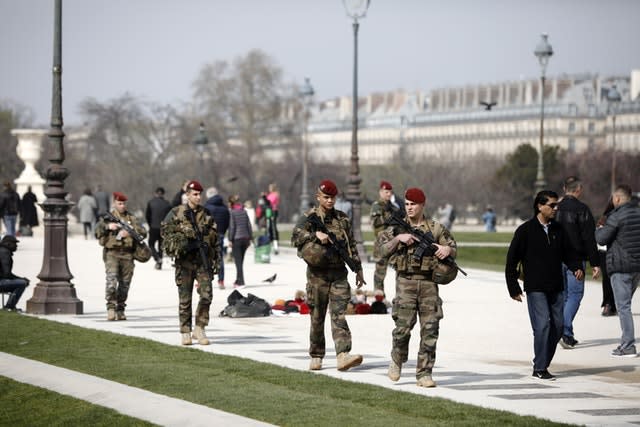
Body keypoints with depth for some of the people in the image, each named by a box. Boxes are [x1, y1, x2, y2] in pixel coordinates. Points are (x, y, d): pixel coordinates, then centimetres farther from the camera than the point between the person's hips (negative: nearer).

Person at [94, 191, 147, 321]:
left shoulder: (131, 218, 14)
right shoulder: (108, 217, 9)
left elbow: (143, 232, 6)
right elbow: (97, 231, -2)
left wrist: (130, 232, -11)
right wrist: (107, 226, -20)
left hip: (127, 254, 3)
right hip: (112, 253, -3)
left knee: (124, 284, 5)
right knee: (112, 279, -19)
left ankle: (120, 309, 15)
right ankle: (111, 307, -18)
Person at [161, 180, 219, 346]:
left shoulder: (206, 215, 10)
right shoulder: (176, 213, 2)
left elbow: (214, 239, 15)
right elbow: (166, 231, 2)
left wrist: (215, 260, 11)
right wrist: (179, 242, -11)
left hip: (203, 261, 2)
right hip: (184, 260, -2)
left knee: (206, 295, -10)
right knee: (185, 299, 2)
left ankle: (200, 328, 3)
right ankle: (185, 332, 11)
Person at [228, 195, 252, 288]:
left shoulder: (232, 212, -8)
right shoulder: (244, 211, 8)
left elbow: (232, 227, -11)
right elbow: (249, 225, 9)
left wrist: (230, 240, -7)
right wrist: (250, 238, 14)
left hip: (236, 239, -6)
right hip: (245, 238, 6)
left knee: (238, 261, -4)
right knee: (240, 261, 16)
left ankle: (241, 282, -7)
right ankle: (238, 280, 24)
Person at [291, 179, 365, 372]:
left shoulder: (342, 219, 11)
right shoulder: (309, 218, -1)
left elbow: (351, 245, 17)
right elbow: (295, 238, -16)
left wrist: (358, 269, 16)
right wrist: (315, 235, -29)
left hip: (339, 273, 2)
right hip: (317, 273, -2)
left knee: (339, 315, -10)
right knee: (317, 317, 6)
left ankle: (343, 356, -22)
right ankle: (316, 356, 17)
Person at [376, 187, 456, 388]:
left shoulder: (436, 228, 10)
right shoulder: (397, 227, 8)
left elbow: (453, 248, 13)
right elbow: (382, 249, 0)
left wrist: (448, 250, -10)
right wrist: (398, 238, -14)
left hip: (428, 282, 1)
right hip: (406, 281, -1)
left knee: (430, 329, -2)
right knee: (403, 326, -10)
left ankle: (424, 373, 4)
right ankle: (397, 360, 18)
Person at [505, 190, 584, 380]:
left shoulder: (558, 230, 10)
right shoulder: (525, 231, -4)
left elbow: (568, 253, 18)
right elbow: (511, 261, -1)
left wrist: (576, 267, -3)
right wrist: (514, 288, -3)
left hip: (556, 288, 6)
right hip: (535, 288, -6)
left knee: (557, 326, 5)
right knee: (543, 325, -14)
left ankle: (542, 363, 19)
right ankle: (539, 369, -7)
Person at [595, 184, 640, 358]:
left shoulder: (617, 216, -13)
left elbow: (601, 239, -12)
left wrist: (599, 230, 10)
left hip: (620, 267, -7)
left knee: (623, 306, -6)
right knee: (625, 304, 18)